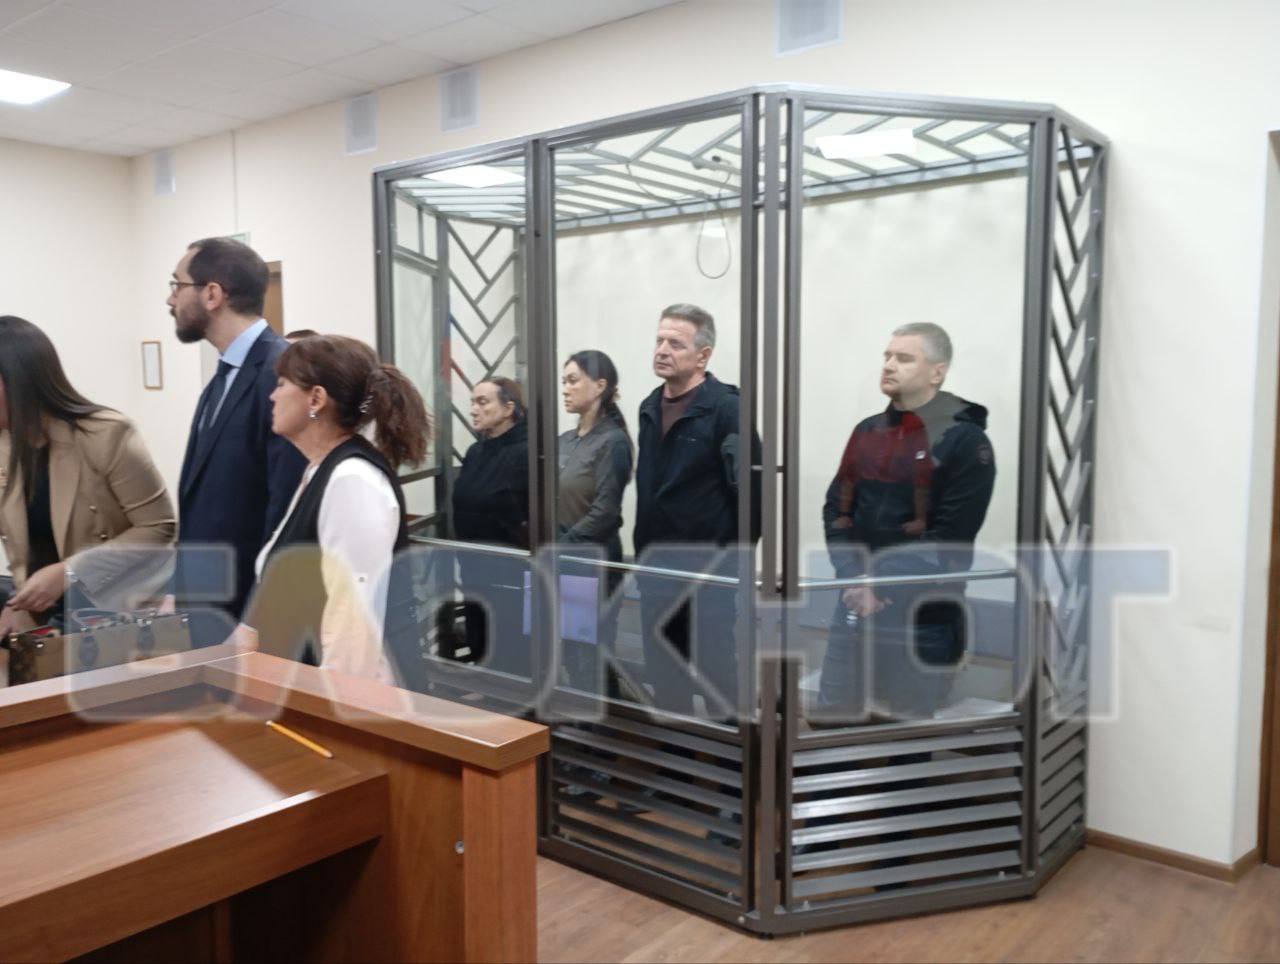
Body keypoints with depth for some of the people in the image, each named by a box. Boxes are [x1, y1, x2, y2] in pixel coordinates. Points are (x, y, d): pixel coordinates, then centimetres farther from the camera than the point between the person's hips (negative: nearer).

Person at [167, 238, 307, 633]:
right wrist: (184, 593, 12)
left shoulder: (282, 371, -17)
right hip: (210, 609, 9)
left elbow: (288, 509, -21)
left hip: (257, 615, -8)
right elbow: (205, 504, 15)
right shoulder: (224, 377, 12)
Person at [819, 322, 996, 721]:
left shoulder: (965, 441, -8)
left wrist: (879, 587, -15)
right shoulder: (867, 432, 11)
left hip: (920, 616, -6)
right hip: (854, 604, 6)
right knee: (832, 709, 13)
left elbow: (949, 538, -15)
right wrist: (853, 580, -8)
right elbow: (837, 509, 7)